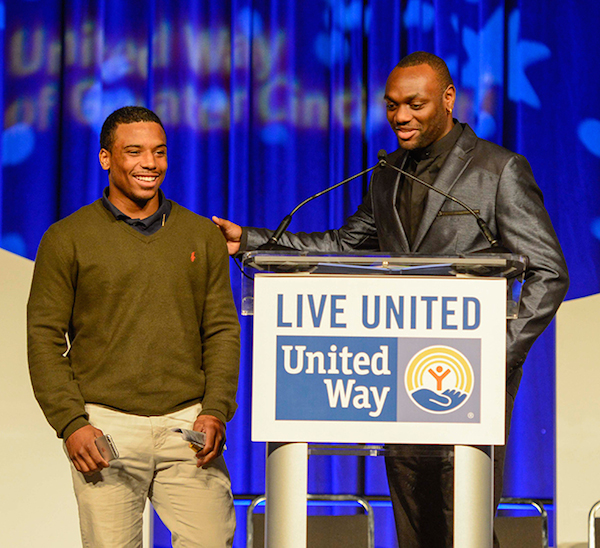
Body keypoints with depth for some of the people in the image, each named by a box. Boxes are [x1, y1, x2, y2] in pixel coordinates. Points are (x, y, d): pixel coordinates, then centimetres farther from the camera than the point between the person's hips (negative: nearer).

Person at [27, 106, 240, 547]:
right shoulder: (67, 239, 5)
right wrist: (71, 423, -7)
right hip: (106, 426, -2)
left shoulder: (202, 236, 13)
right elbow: (45, 338, 2)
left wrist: (215, 411, -1)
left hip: (188, 423, 2)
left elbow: (223, 329, 12)